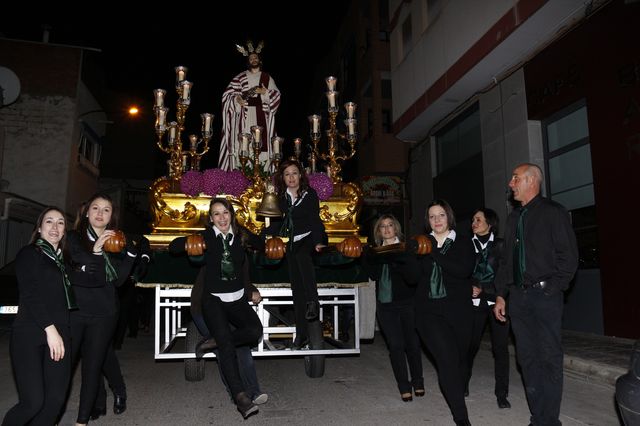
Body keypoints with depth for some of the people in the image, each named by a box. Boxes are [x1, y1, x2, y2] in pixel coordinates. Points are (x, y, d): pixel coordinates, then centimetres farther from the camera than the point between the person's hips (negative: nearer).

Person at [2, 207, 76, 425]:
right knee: (33, 401, -11)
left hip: (59, 334, 5)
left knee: (56, 399, -3)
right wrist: (49, 328, -14)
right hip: (30, 335, -5)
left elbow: (69, 297, 15)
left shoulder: (64, 260, 20)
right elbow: (30, 295, -8)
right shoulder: (28, 254, 3)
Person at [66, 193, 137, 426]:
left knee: (93, 367, 8)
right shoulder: (74, 238, 1)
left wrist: (130, 254, -9)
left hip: (104, 314, 2)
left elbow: (118, 280, 2)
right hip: (74, 311, -2)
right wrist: (96, 252, -24)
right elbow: (72, 276, -12)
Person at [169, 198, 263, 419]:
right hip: (214, 300, -3)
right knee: (227, 344, -16)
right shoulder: (206, 236, 0)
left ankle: (215, 342, -2)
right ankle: (240, 396, -16)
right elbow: (173, 247, 2)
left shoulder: (240, 236, 6)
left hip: (237, 299, 3)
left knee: (255, 330, -21)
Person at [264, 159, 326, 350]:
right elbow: (278, 222, 16)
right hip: (291, 244, 4)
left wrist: (318, 242, -29)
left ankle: (313, 301, -44)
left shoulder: (310, 194, -5)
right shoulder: (281, 196, 9)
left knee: (302, 255, -40)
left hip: (310, 238, -4)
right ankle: (301, 334, 6)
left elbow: (314, 219, -15)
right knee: (297, 287, 2)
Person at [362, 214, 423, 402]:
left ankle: (418, 382, 26)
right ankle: (404, 387, 12)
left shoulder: (406, 249, -4)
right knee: (396, 345, 0)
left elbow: (414, 277, -15)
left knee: (412, 344, 5)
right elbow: (374, 275, -3)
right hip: (385, 305, 2)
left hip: (407, 303, -2)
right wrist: (367, 259, -16)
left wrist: (396, 260, -25)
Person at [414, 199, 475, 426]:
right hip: (429, 310, 0)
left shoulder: (463, 243, 5)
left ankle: (458, 396, 36)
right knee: (447, 358, -13)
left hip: (458, 310, 1)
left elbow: (464, 270, -13)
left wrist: (434, 253, -17)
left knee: (460, 358, 9)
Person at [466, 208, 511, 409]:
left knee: (500, 347, -1)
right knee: (470, 345, 2)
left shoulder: (500, 245, 1)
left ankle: (502, 394, 10)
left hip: (497, 300, -1)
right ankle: (463, 384, 22)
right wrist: (469, 289, -6)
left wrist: (483, 289, -6)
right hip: (476, 302, 2)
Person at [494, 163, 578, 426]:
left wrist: (552, 288, -12)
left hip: (545, 296, -6)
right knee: (527, 357, 8)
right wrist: (501, 294, 11)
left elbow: (569, 256, -7)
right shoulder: (514, 218, 16)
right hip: (518, 296, 6)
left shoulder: (553, 212, -2)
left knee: (549, 358, 0)